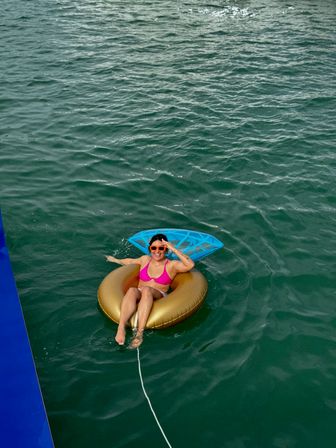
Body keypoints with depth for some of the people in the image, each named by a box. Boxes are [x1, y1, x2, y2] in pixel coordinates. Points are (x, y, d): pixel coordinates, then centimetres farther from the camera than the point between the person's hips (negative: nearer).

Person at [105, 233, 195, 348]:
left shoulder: (172, 265, 9)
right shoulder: (145, 260, 21)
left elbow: (190, 265, -9)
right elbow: (130, 261, 41)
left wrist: (174, 249, -10)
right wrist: (116, 260, 54)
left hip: (159, 297, -2)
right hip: (139, 295, 3)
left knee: (146, 290, -39)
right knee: (132, 290, -35)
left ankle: (139, 333, -53)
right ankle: (121, 328, -53)